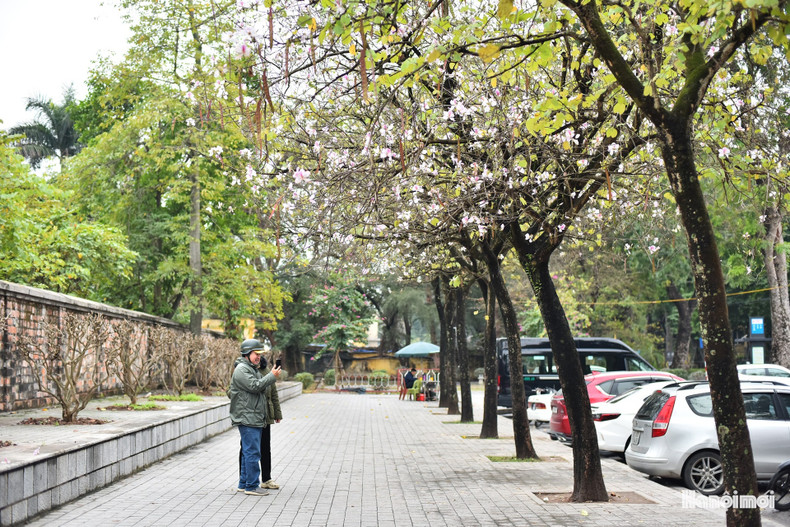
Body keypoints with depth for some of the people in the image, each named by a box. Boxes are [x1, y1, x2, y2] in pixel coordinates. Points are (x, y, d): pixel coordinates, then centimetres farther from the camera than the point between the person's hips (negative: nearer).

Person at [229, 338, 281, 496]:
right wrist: (272, 376, -13)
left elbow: (261, 389, 26)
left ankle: (244, 483, 21)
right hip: (247, 418, -10)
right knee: (252, 452, -10)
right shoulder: (241, 369, -11)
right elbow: (254, 386, -21)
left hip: (255, 419, 10)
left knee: (248, 452, 14)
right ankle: (252, 486, -7)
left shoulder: (254, 369, 22)